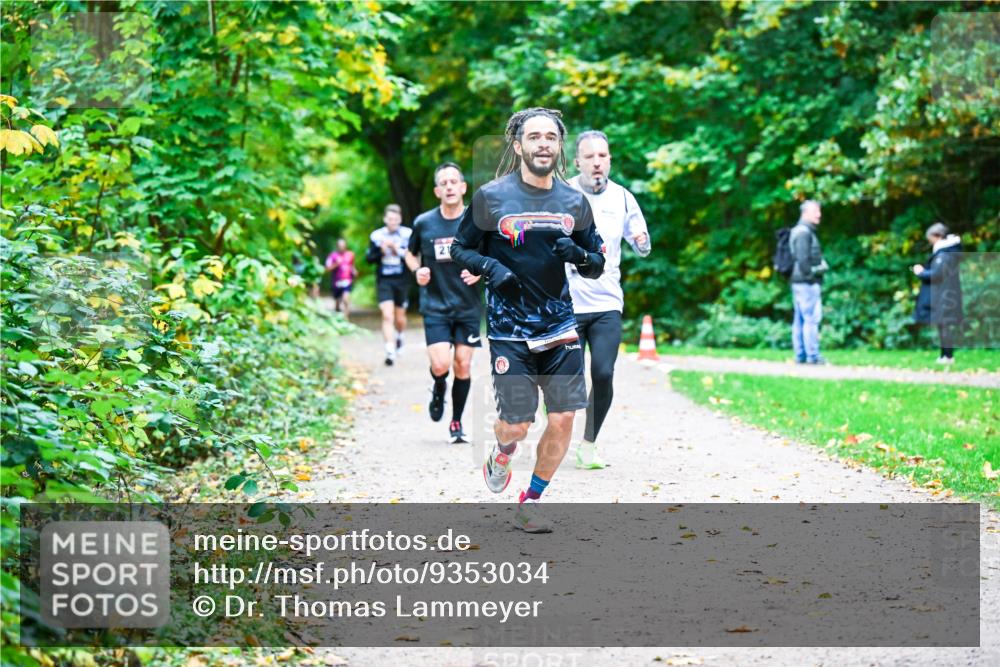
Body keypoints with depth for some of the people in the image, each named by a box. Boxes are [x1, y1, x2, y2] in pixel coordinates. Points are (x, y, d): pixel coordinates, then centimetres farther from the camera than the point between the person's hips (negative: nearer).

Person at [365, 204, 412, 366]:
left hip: (402, 281, 1)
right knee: (387, 316, -14)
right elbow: (369, 258, 4)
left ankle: (399, 336, 46)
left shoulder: (408, 234, -3)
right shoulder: (376, 235, 1)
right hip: (383, 281, -1)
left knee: (400, 318, 13)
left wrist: (397, 249, -21)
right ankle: (390, 352, -16)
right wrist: (380, 252, -14)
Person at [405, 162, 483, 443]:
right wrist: (417, 271, -5)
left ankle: (457, 423, 18)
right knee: (441, 365, -13)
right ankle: (439, 389, 23)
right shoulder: (424, 223, -2)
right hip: (435, 306, 0)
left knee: (463, 365, 1)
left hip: (468, 306, 0)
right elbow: (411, 254, 15)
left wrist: (481, 271, -11)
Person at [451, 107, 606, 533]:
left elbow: (596, 268, 11)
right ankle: (502, 454, 34)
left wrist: (579, 254, -11)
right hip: (509, 331, -3)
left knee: (563, 418, -3)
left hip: (560, 325, 3)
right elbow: (460, 249, 6)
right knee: (517, 425, -4)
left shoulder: (574, 202, 6)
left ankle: (530, 503, 17)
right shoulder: (491, 197, -3)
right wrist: (489, 267, -14)